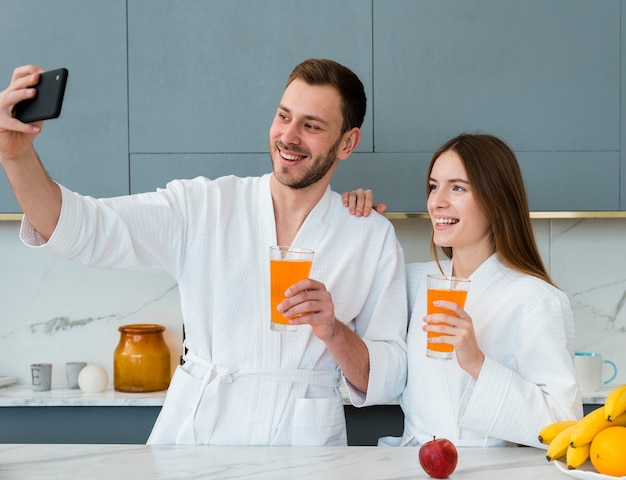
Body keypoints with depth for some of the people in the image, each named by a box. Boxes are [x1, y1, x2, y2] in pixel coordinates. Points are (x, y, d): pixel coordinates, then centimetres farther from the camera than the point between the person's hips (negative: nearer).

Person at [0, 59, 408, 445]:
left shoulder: (374, 239, 8)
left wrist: (333, 332, -11)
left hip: (303, 443, 0)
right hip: (194, 434, 0)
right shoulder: (204, 206, 7)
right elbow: (84, 227, -4)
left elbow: (388, 380, 7)